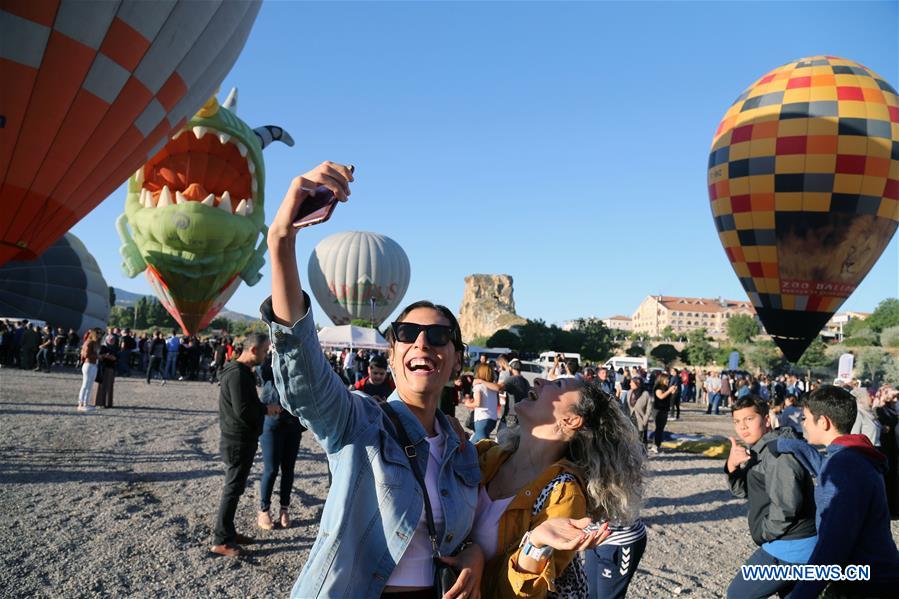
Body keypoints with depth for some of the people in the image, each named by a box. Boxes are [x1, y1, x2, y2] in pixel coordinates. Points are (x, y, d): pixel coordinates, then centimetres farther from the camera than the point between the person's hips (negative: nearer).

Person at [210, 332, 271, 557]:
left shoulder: (243, 372, 12)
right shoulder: (238, 374, -22)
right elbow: (243, 411, -26)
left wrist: (263, 408, 1)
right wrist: (267, 409, -13)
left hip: (242, 440, 10)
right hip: (238, 442, -10)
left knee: (235, 488, 17)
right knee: (233, 489, -1)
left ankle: (228, 532, 28)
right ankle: (220, 540, 8)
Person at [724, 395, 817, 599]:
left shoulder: (777, 449, -21)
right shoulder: (758, 449, 11)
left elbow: (786, 504, -30)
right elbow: (743, 490, 9)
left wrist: (766, 533, -14)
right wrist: (732, 466, -11)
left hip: (789, 548, -10)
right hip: (794, 545, 10)